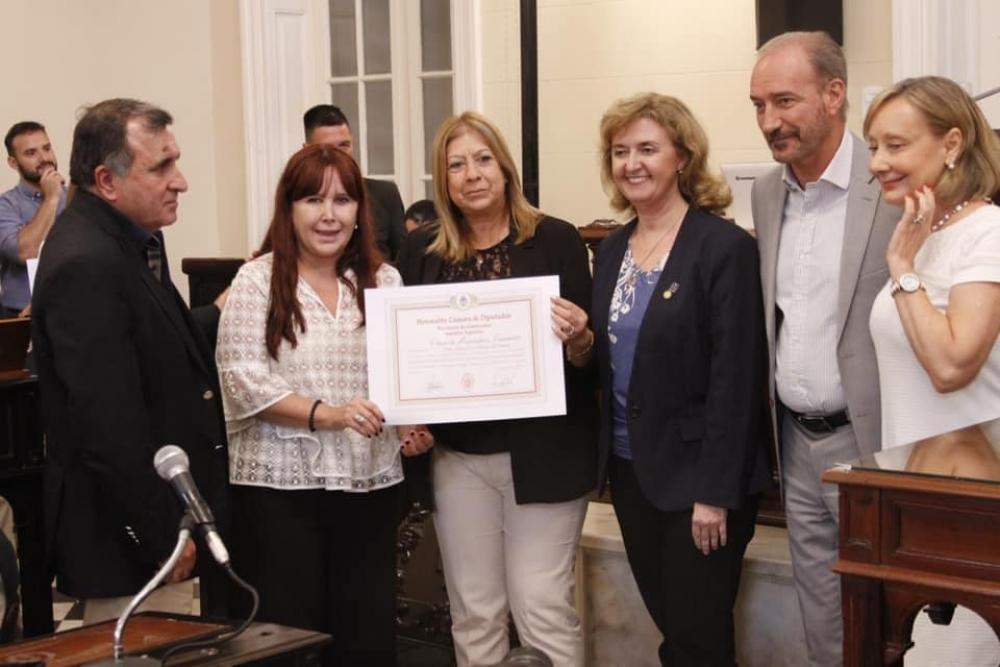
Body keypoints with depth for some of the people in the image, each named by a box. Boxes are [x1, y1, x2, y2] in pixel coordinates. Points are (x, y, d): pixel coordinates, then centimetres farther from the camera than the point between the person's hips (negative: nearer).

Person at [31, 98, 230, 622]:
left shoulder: (125, 240, 9)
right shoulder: (85, 265, -22)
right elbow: (107, 425, -25)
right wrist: (162, 539, -20)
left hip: (157, 521, 10)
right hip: (129, 542, -10)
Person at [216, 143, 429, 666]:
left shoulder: (384, 281, 8)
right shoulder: (258, 280, -4)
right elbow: (242, 379, -11)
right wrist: (325, 414, -20)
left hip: (369, 483, 4)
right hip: (281, 485, -3)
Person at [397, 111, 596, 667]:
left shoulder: (557, 240, -2)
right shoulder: (422, 251, 6)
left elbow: (590, 347, 0)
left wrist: (577, 336, -21)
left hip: (542, 452, -3)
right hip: (458, 455, 3)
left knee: (543, 608, -2)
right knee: (474, 611, 9)